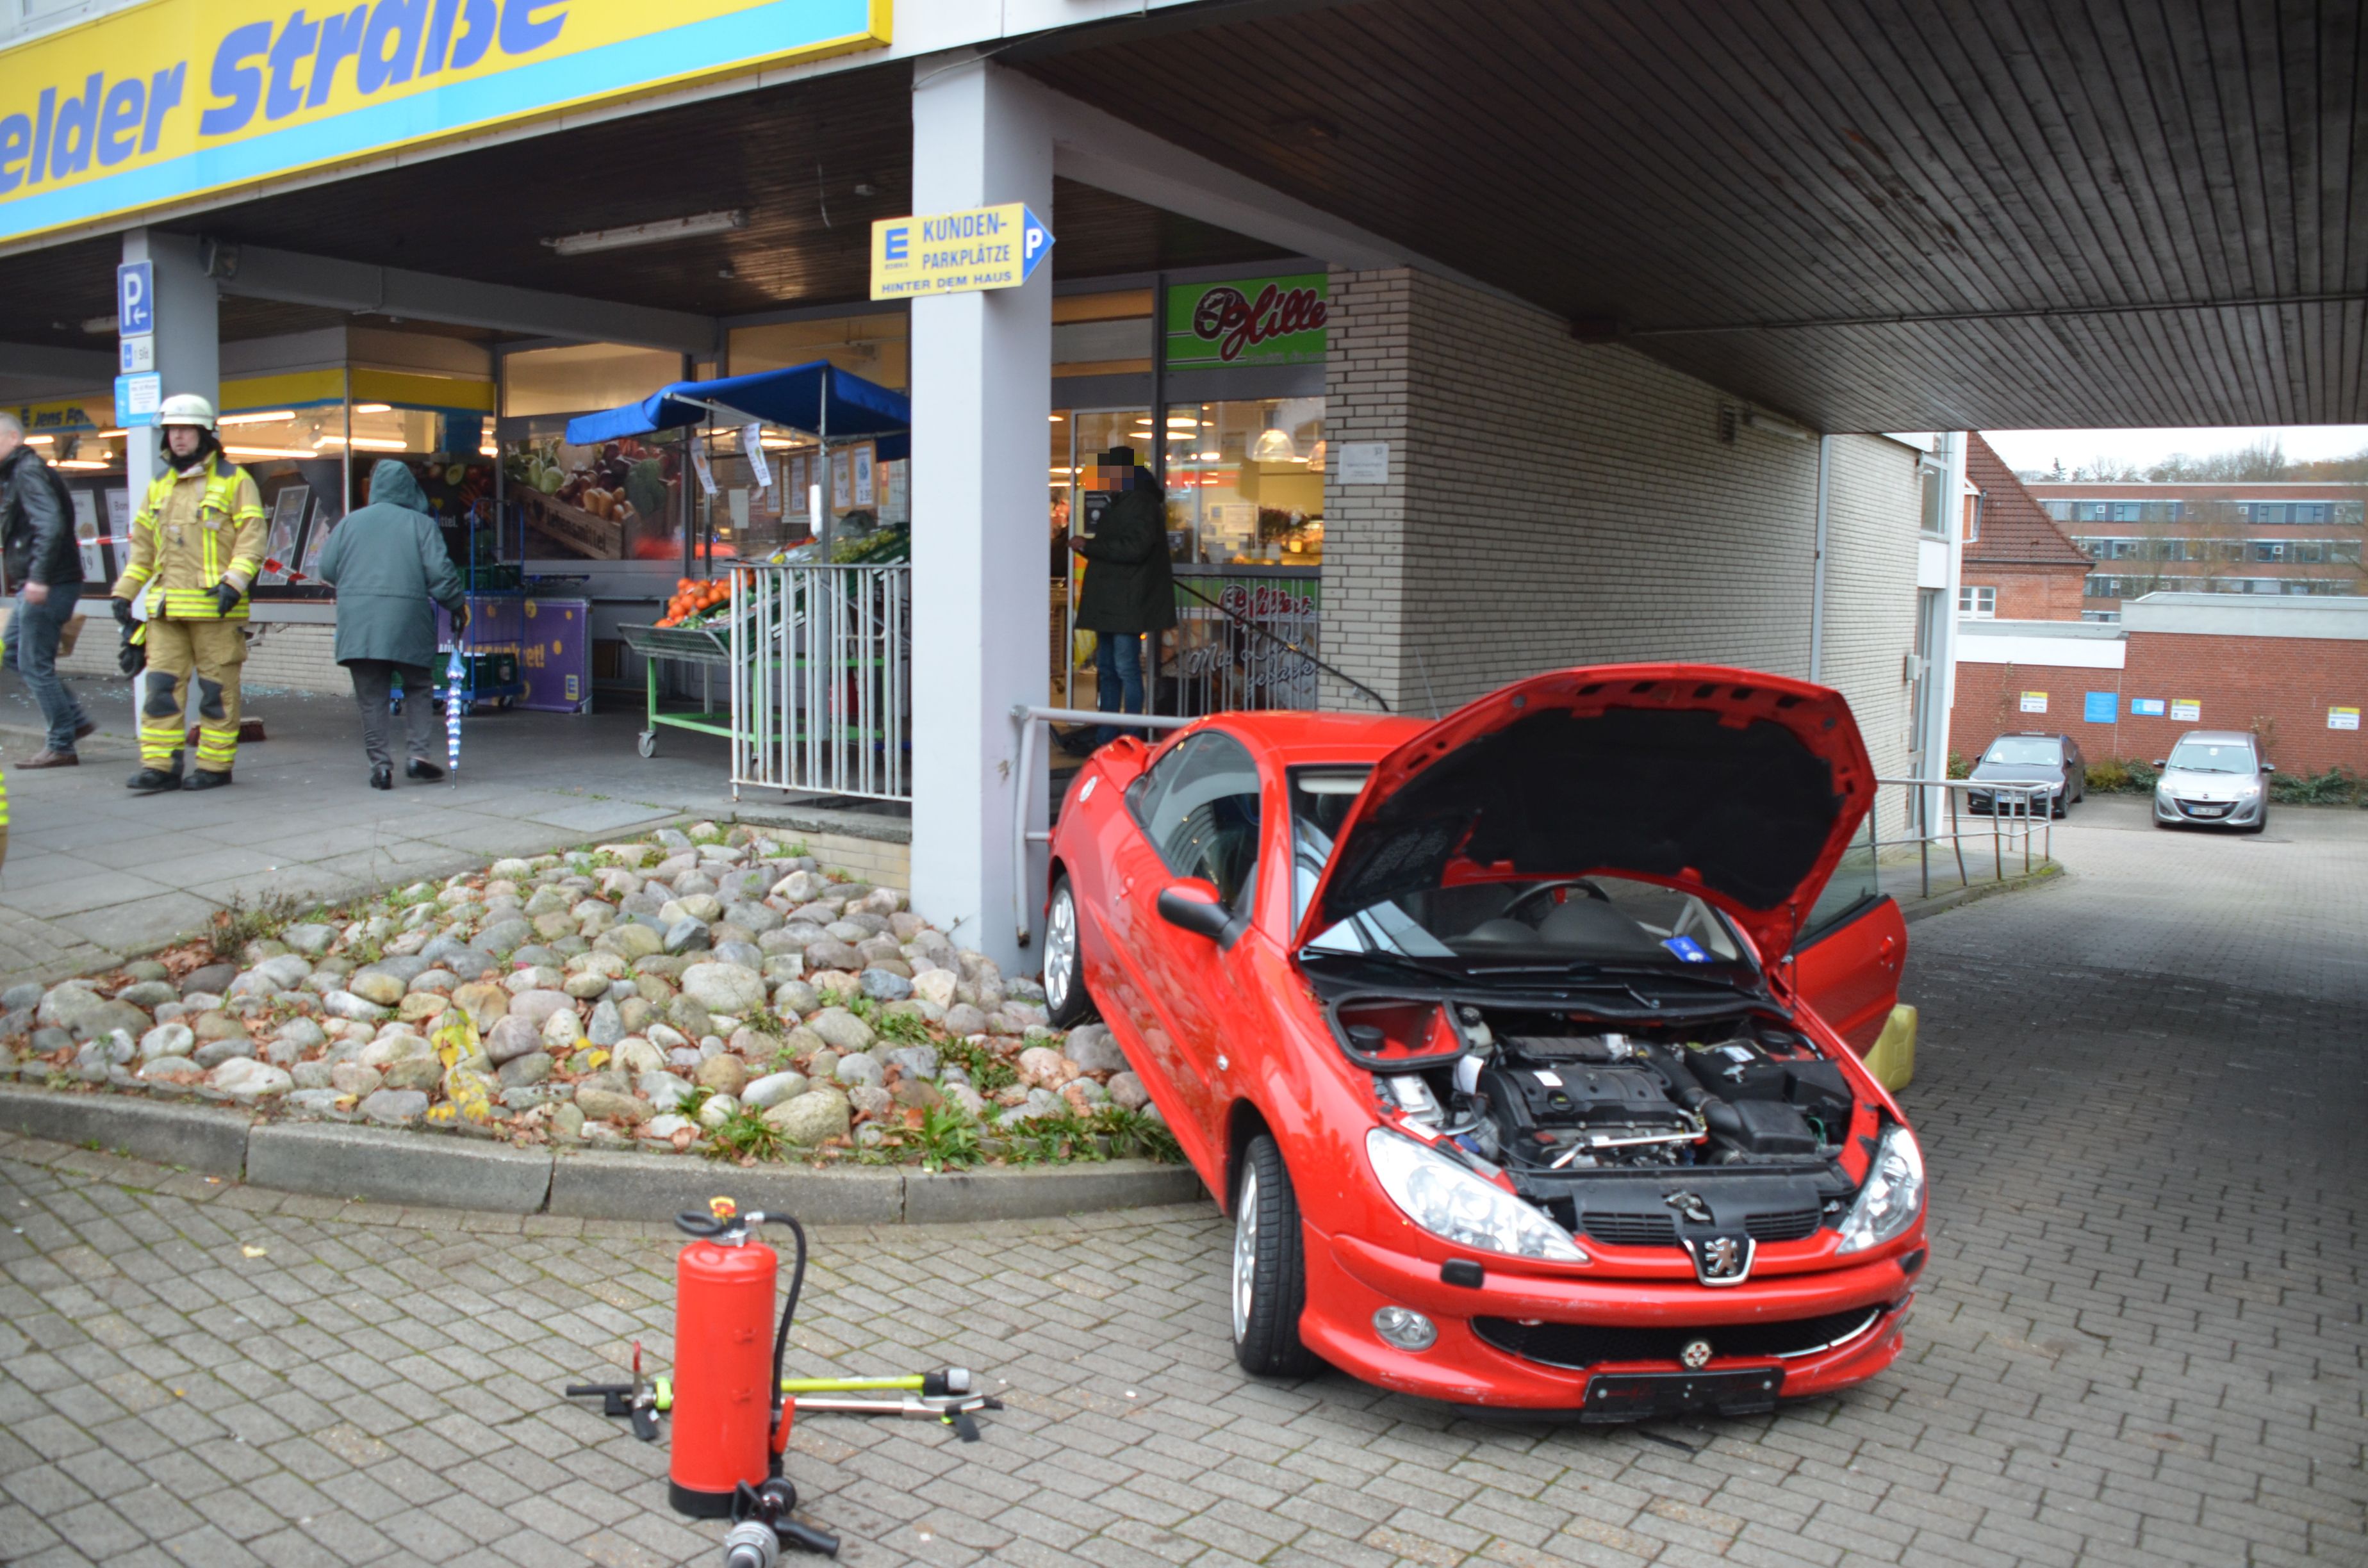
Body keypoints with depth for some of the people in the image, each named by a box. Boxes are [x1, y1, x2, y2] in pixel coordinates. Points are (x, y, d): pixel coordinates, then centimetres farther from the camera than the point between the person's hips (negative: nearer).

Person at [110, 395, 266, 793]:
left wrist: (234, 581, -18)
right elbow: (143, 547, 23)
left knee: (217, 688, 0)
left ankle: (215, 765, 7)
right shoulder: (160, 486, 19)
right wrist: (124, 592, 17)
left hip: (215, 606, -5)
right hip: (166, 606, 6)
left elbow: (252, 538, -6)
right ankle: (159, 766, 3)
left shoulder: (234, 480, 2)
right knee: (161, 683, 1)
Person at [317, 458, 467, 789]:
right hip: (408, 620, -2)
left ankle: (380, 763, 2)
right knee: (418, 689, 11)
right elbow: (440, 572, -6)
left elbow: (327, 569, 10)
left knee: (371, 697, 6)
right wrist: (457, 605, 6)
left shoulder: (350, 522, 10)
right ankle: (420, 753, 1)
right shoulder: (421, 524, 1)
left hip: (357, 622, 2)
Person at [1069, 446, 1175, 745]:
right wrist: (1087, 545, 8)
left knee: (1126, 668, -9)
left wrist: (1089, 546, -16)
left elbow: (1134, 548, -22)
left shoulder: (1142, 504, -11)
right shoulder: (1118, 504, 20)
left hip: (1128, 603, -10)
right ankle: (1106, 738, 17)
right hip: (1110, 602, 10)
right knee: (1106, 668, 12)